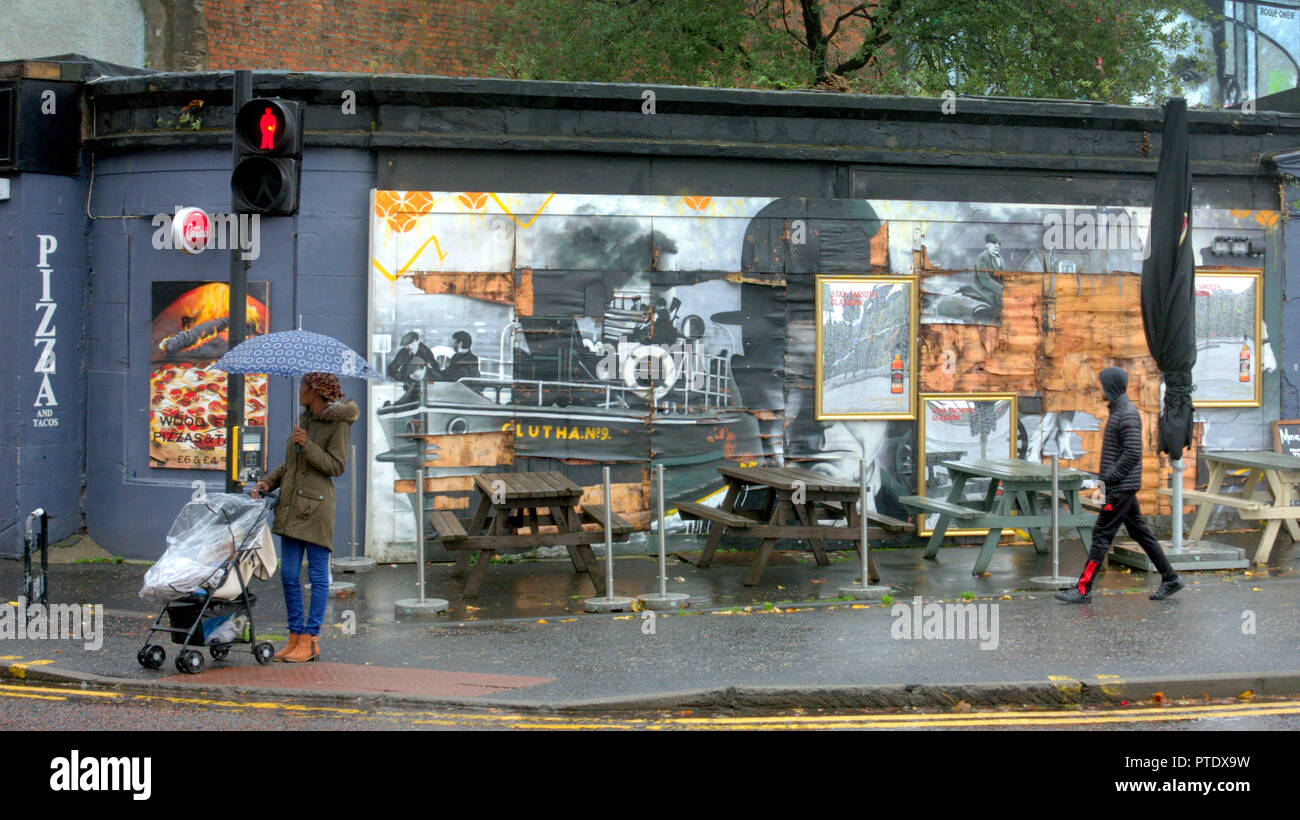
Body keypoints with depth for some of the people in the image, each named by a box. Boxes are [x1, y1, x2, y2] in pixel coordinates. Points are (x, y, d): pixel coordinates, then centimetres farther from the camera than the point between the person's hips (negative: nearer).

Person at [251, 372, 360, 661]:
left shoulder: (339, 423, -6)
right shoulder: (304, 418, 16)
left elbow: (337, 466, -12)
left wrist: (307, 445, -19)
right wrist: (268, 482, 8)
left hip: (316, 505, -8)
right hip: (291, 504, 8)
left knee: (318, 575, -1)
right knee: (289, 574, 7)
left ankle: (310, 639, 2)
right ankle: (295, 635, 14)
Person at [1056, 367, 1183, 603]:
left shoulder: (1128, 414, -17)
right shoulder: (1118, 411, 15)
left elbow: (1133, 453, -24)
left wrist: (1110, 477, -19)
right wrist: (1107, 476, 15)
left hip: (1122, 487, -10)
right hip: (1122, 486, 10)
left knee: (1101, 534, -9)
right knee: (1139, 532, 13)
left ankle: (1083, 589, -8)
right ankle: (1170, 579, 18)